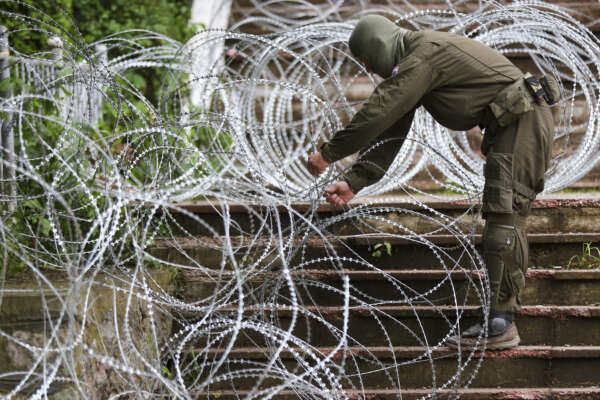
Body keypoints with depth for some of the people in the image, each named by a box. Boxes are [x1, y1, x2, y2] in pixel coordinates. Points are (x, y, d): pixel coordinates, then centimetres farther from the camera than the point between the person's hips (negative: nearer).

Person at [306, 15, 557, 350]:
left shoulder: (425, 53, -15)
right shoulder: (412, 68, 17)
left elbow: (378, 112, -20)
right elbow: (391, 133, 16)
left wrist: (328, 154, -12)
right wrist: (354, 182, 8)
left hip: (523, 121, -11)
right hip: (514, 125, 11)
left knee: (504, 217, -15)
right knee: (508, 222, 10)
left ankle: (501, 326, -18)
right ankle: (502, 319, 13)